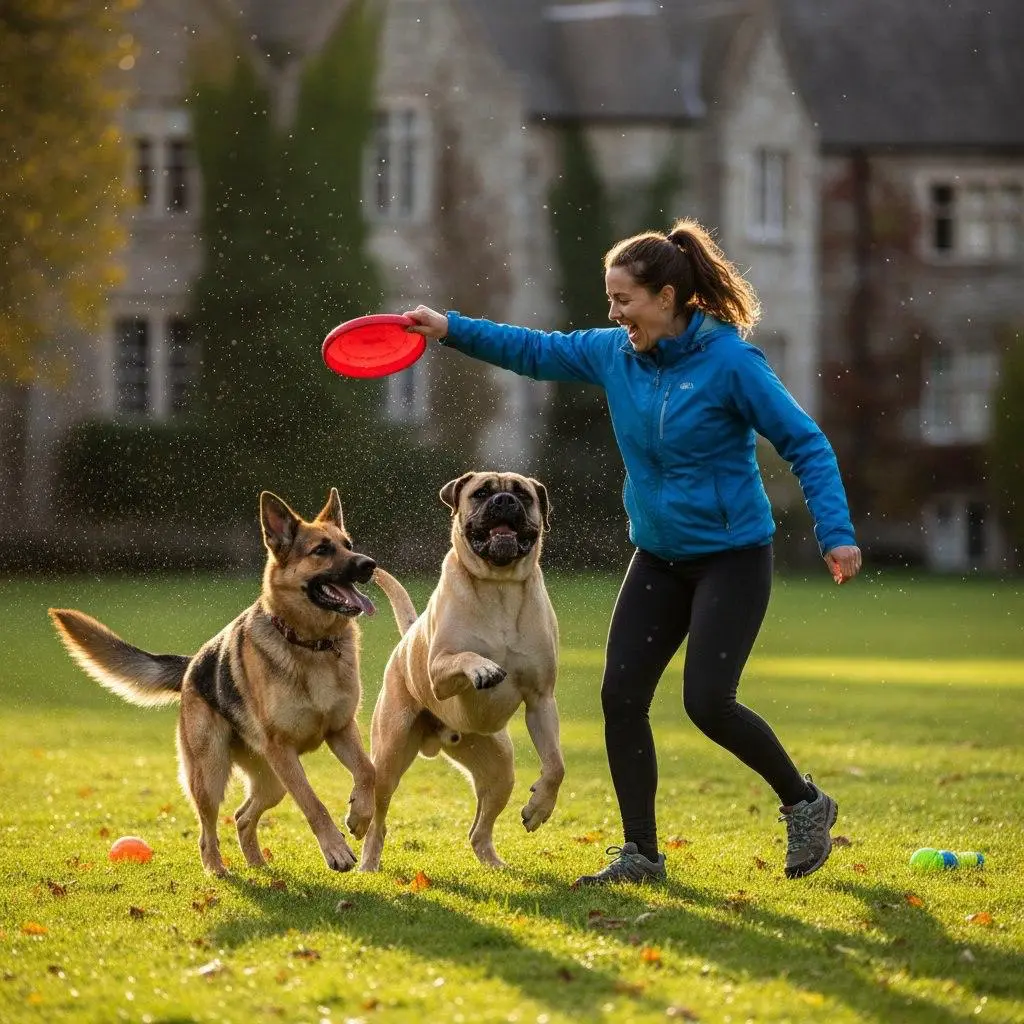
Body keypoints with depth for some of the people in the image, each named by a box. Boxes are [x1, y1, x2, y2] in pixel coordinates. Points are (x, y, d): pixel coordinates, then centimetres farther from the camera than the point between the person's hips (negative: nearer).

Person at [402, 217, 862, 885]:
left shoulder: (730, 361, -18)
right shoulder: (614, 353, 1)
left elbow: (806, 444, -15)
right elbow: (536, 352, 17)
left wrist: (836, 533, -23)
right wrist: (452, 329, 11)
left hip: (732, 558, -7)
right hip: (659, 558, 7)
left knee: (707, 702, -14)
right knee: (621, 697, -2)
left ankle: (805, 804, 10)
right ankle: (641, 854, 8)